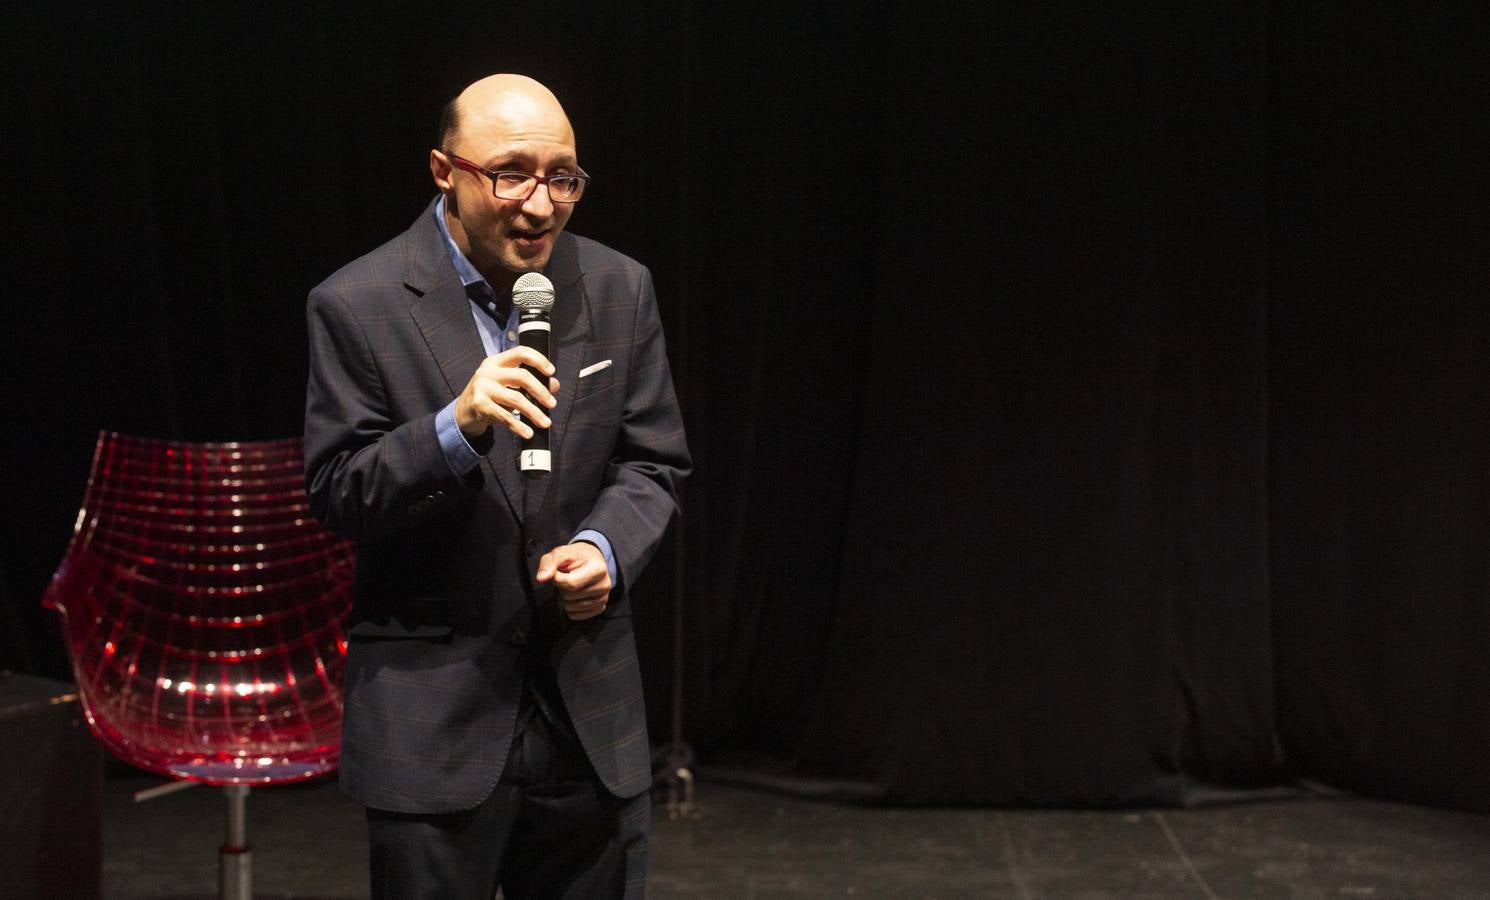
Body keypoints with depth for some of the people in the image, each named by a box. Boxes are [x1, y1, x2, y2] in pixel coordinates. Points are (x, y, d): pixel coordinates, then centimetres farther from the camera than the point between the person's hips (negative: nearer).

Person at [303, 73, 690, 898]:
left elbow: (653, 461, 7)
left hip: (588, 703, 4)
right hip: (429, 713, -3)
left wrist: (606, 547, -13)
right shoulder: (359, 306, -9)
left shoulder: (618, 289, 1)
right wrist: (457, 427, -26)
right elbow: (336, 497, -10)